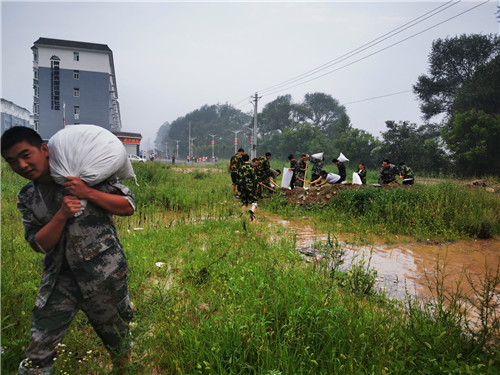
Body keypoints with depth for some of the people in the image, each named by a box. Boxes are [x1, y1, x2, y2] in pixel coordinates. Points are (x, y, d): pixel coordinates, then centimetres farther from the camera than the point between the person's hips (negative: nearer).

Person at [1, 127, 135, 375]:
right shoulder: (27, 198, 9)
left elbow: (128, 206, -5)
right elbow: (39, 244, 0)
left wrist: (88, 193, -18)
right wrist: (62, 215, -17)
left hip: (104, 275, -3)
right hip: (59, 280, 3)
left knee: (119, 343, 14)